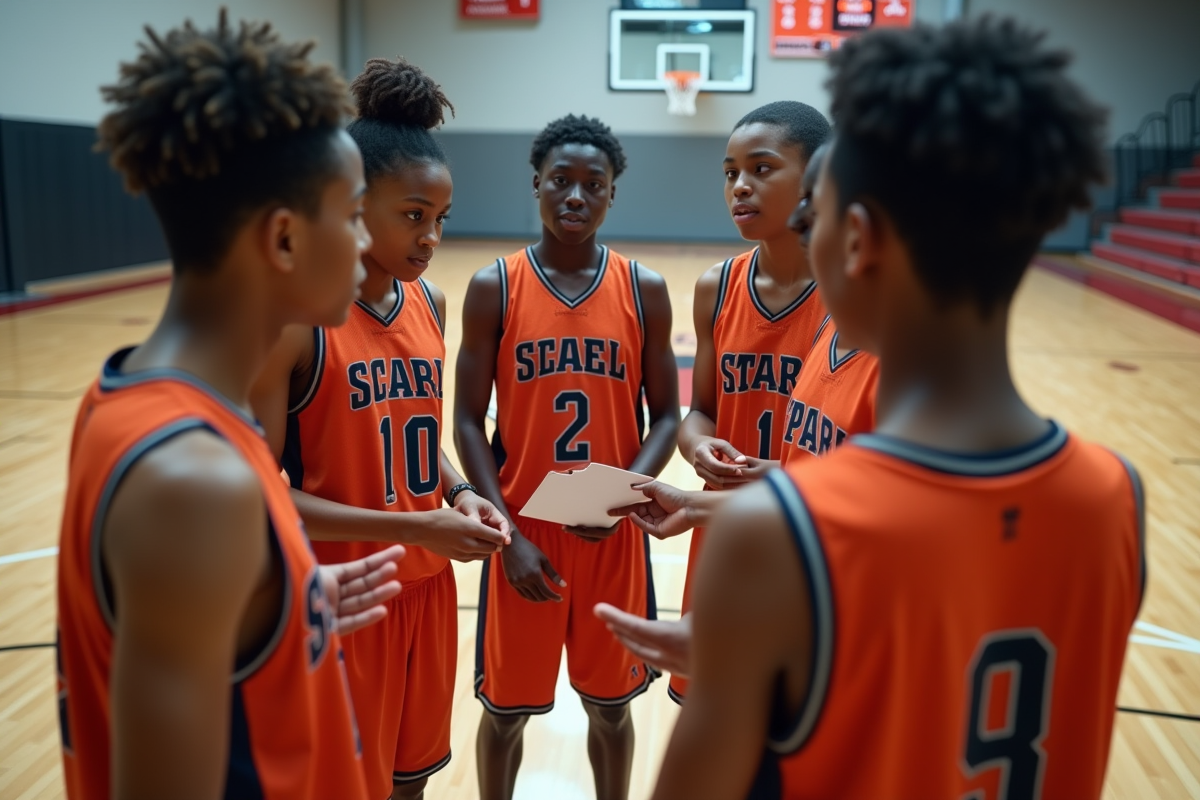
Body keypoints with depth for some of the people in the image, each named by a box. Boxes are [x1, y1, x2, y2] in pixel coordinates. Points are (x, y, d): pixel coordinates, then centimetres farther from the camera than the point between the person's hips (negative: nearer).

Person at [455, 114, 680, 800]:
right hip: (524, 534, -1)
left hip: (613, 536, 1)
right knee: (506, 709, 14)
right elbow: (469, 422, -4)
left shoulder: (645, 291, -1)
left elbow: (666, 416, 2)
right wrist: (509, 535, -12)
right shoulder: (493, 289, -5)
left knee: (611, 704, 18)